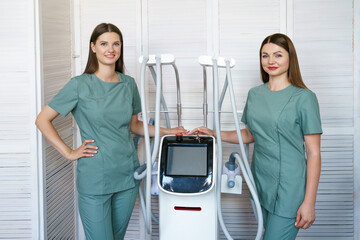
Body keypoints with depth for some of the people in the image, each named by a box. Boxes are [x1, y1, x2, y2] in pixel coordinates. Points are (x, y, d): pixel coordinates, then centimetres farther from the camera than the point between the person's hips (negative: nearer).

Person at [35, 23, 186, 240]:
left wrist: (167, 131, 10)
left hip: (127, 174, 5)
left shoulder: (128, 84, 7)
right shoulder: (80, 85, -7)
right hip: (94, 179, -4)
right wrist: (69, 153, -7)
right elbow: (43, 120, -3)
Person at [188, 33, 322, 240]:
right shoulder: (254, 94, 10)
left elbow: (314, 154, -10)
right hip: (260, 182, 6)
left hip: (289, 188, -6)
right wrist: (214, 134, 9)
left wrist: (309, 202, -14)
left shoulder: (303, 98, -9)